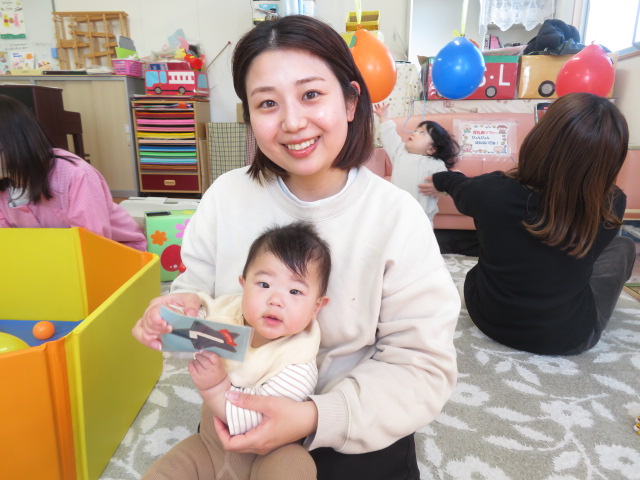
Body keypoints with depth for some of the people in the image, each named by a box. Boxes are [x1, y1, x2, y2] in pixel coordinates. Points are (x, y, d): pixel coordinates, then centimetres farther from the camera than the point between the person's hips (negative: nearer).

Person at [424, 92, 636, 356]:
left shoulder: (493, 191, -24)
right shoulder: (610, 206, -24)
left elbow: (461, 187, 0)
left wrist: (441, 179, 22)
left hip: (487, 317, 2)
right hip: (567, 338, -1)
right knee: (622, 246, 18)